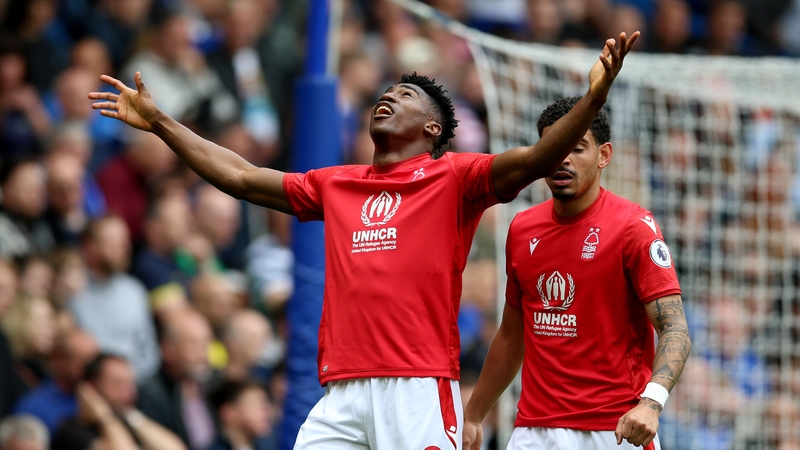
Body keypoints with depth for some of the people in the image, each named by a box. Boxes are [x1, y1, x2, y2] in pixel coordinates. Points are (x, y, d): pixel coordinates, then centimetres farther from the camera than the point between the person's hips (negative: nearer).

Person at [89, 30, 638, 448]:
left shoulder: (452, 178, 5)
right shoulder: (335, 185, 21)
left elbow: (535, 160, -8)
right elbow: (241, 178, 28)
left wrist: (592, 99, -24)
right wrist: (158, 121, 30)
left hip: (420, 392, -5)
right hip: (342, 398, 5)